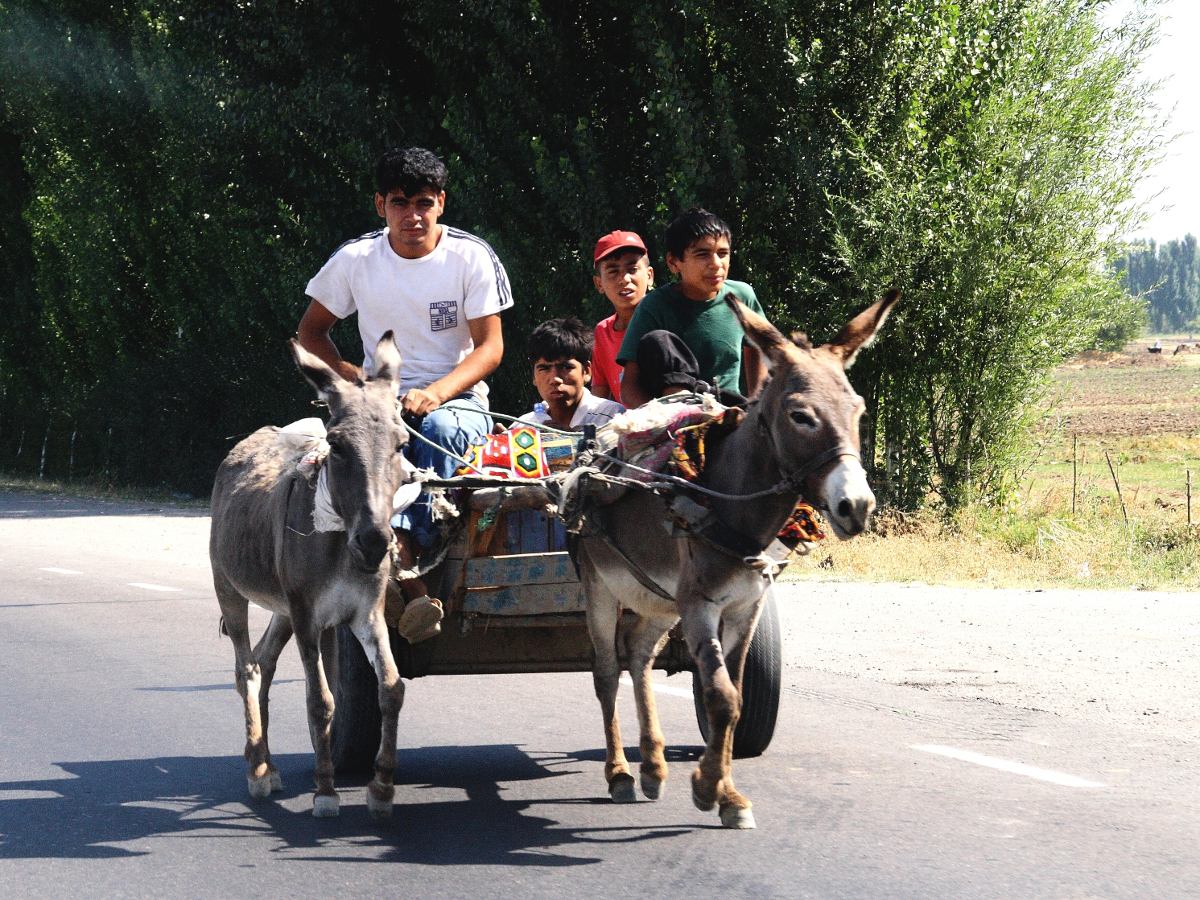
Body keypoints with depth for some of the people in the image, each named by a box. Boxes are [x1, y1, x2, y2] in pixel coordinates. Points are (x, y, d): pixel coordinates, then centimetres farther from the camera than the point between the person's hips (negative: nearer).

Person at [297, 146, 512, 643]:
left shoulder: (472, 257, -3)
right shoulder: (356, 260, 2)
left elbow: (490, 346, -6)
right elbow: (310, 331, 14)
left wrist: (434, 394, -23)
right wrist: (346, 374, -7)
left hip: (458, 402, -1)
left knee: (438, 428, -38)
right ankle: (413, 592, -48)